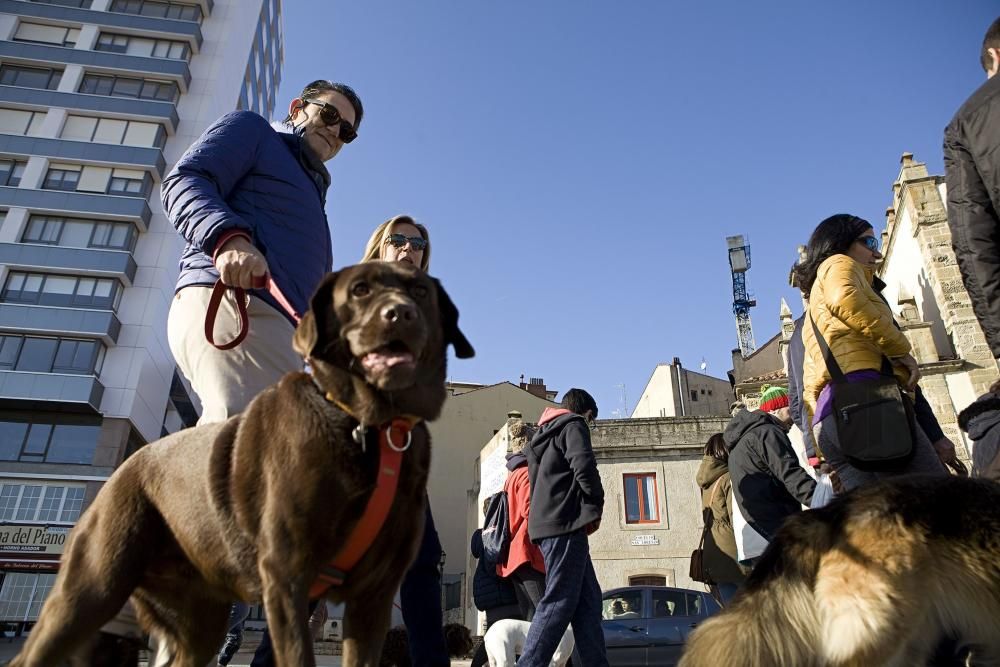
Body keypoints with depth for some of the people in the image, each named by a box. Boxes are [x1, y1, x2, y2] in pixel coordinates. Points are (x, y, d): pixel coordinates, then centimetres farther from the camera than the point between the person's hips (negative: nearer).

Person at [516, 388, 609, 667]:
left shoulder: (544, 435, 29)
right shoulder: (573, 425, 2)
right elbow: (584, 466, -15)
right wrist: (596, 505, 0)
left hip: (548, 523, 9)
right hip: (566, 522, -9)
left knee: (588, 599, 7)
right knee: (559, 602, -11)